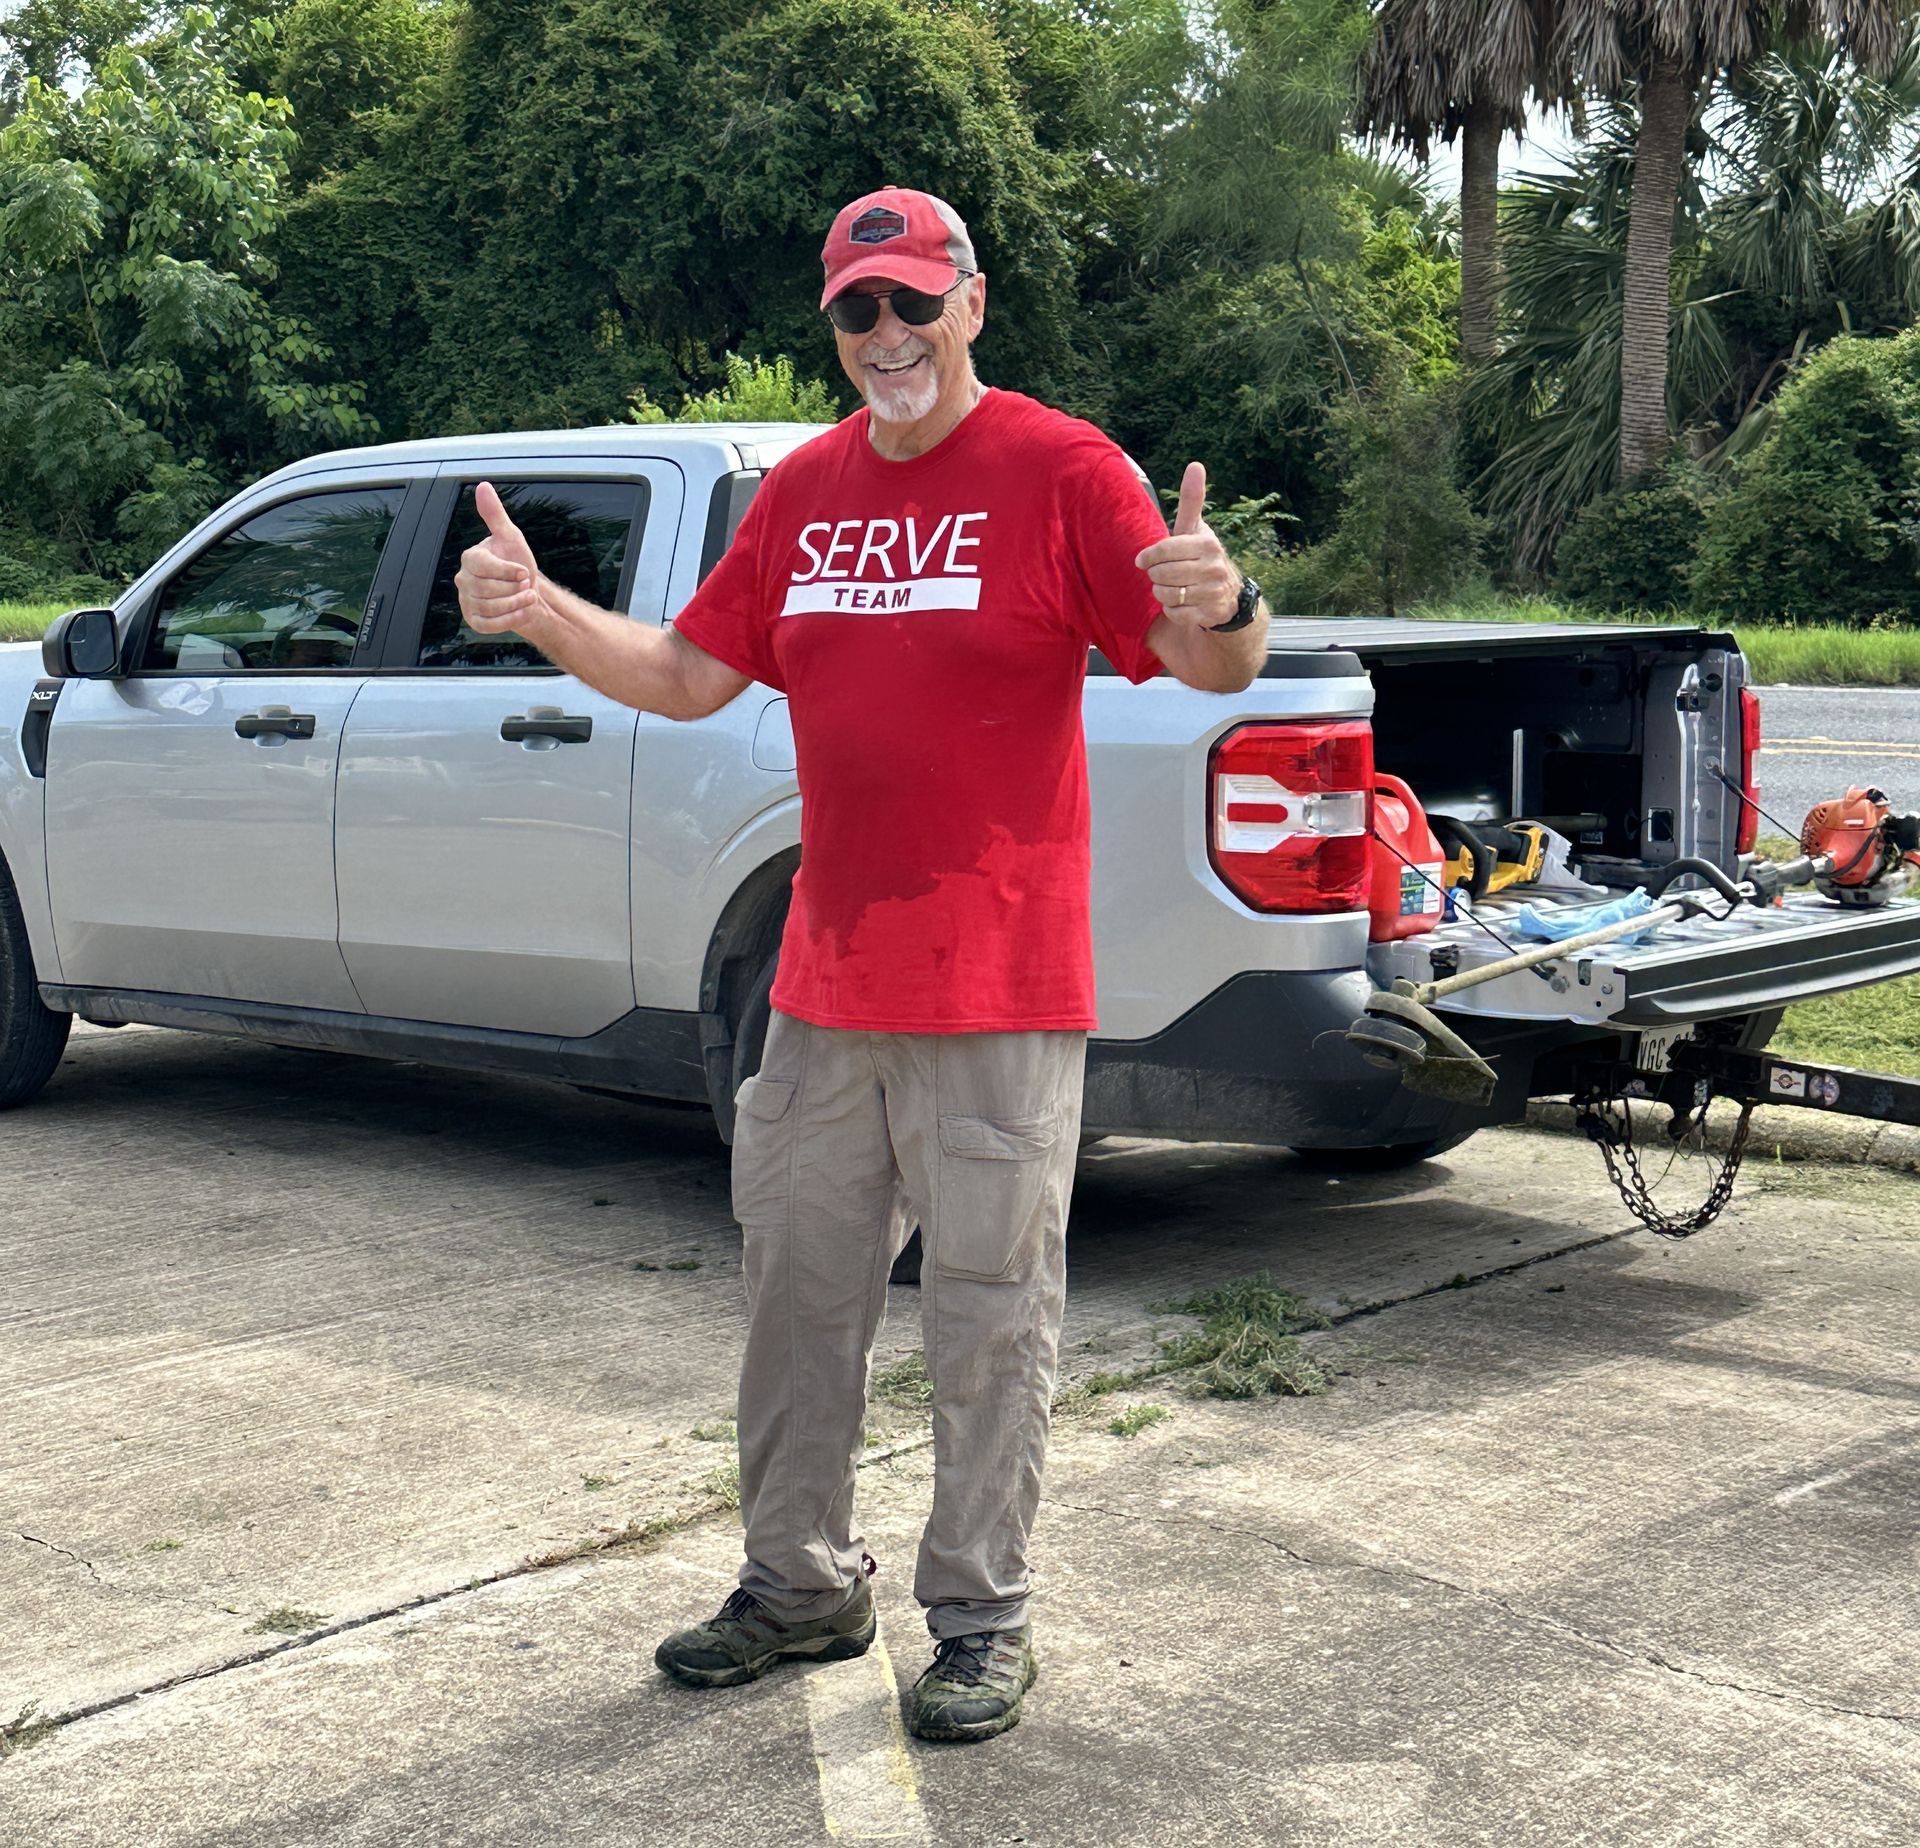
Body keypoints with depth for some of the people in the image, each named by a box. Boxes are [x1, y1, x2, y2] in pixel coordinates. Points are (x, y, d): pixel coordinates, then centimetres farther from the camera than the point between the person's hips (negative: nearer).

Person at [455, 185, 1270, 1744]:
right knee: (800, 1289, 15)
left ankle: (982, 1621, 16)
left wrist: (1223, 607, -35)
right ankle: (802, 1584, 30)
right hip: (826, 982, 6)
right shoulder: (804, 492, 12)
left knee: (989, 1319, 3)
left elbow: (1216, 670, -12)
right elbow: (693, 675, 16)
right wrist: (543, 613, 2)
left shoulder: (1062, 470, -6)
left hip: (998, 992, -6)